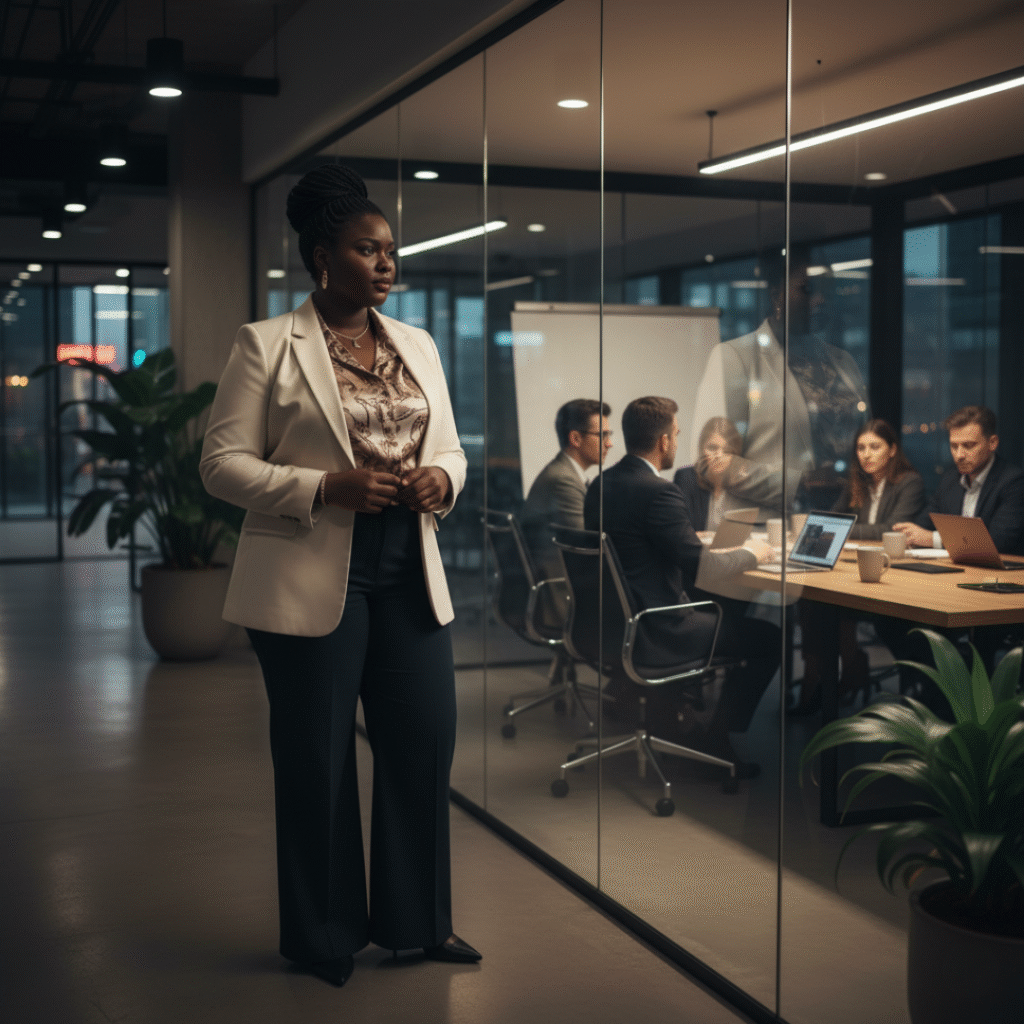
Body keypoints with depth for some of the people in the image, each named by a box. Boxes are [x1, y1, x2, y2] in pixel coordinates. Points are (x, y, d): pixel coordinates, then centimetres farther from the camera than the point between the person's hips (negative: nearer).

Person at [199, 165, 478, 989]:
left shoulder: (418, 346, 13)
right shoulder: (267, 345, -4)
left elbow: (449, 447, 18)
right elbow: (222, 463, -7)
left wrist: (441, 478, -6)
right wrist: (326, 488, -20)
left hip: (409, 575, 5)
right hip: (312, 581, -5)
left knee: (426, 743, 8)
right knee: (317, 760, 6)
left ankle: (418, 919, 27)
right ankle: (324, 936, 24)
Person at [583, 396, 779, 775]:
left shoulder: (600, 484, 6)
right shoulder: (658, 492, -21)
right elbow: (701, 566, -19)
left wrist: (695, 544, 17)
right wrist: (751, 553, -1)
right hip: (651, 635, -9)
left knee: (716, 611, 31)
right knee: (768, 637, 3)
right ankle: (717, 741, 11)